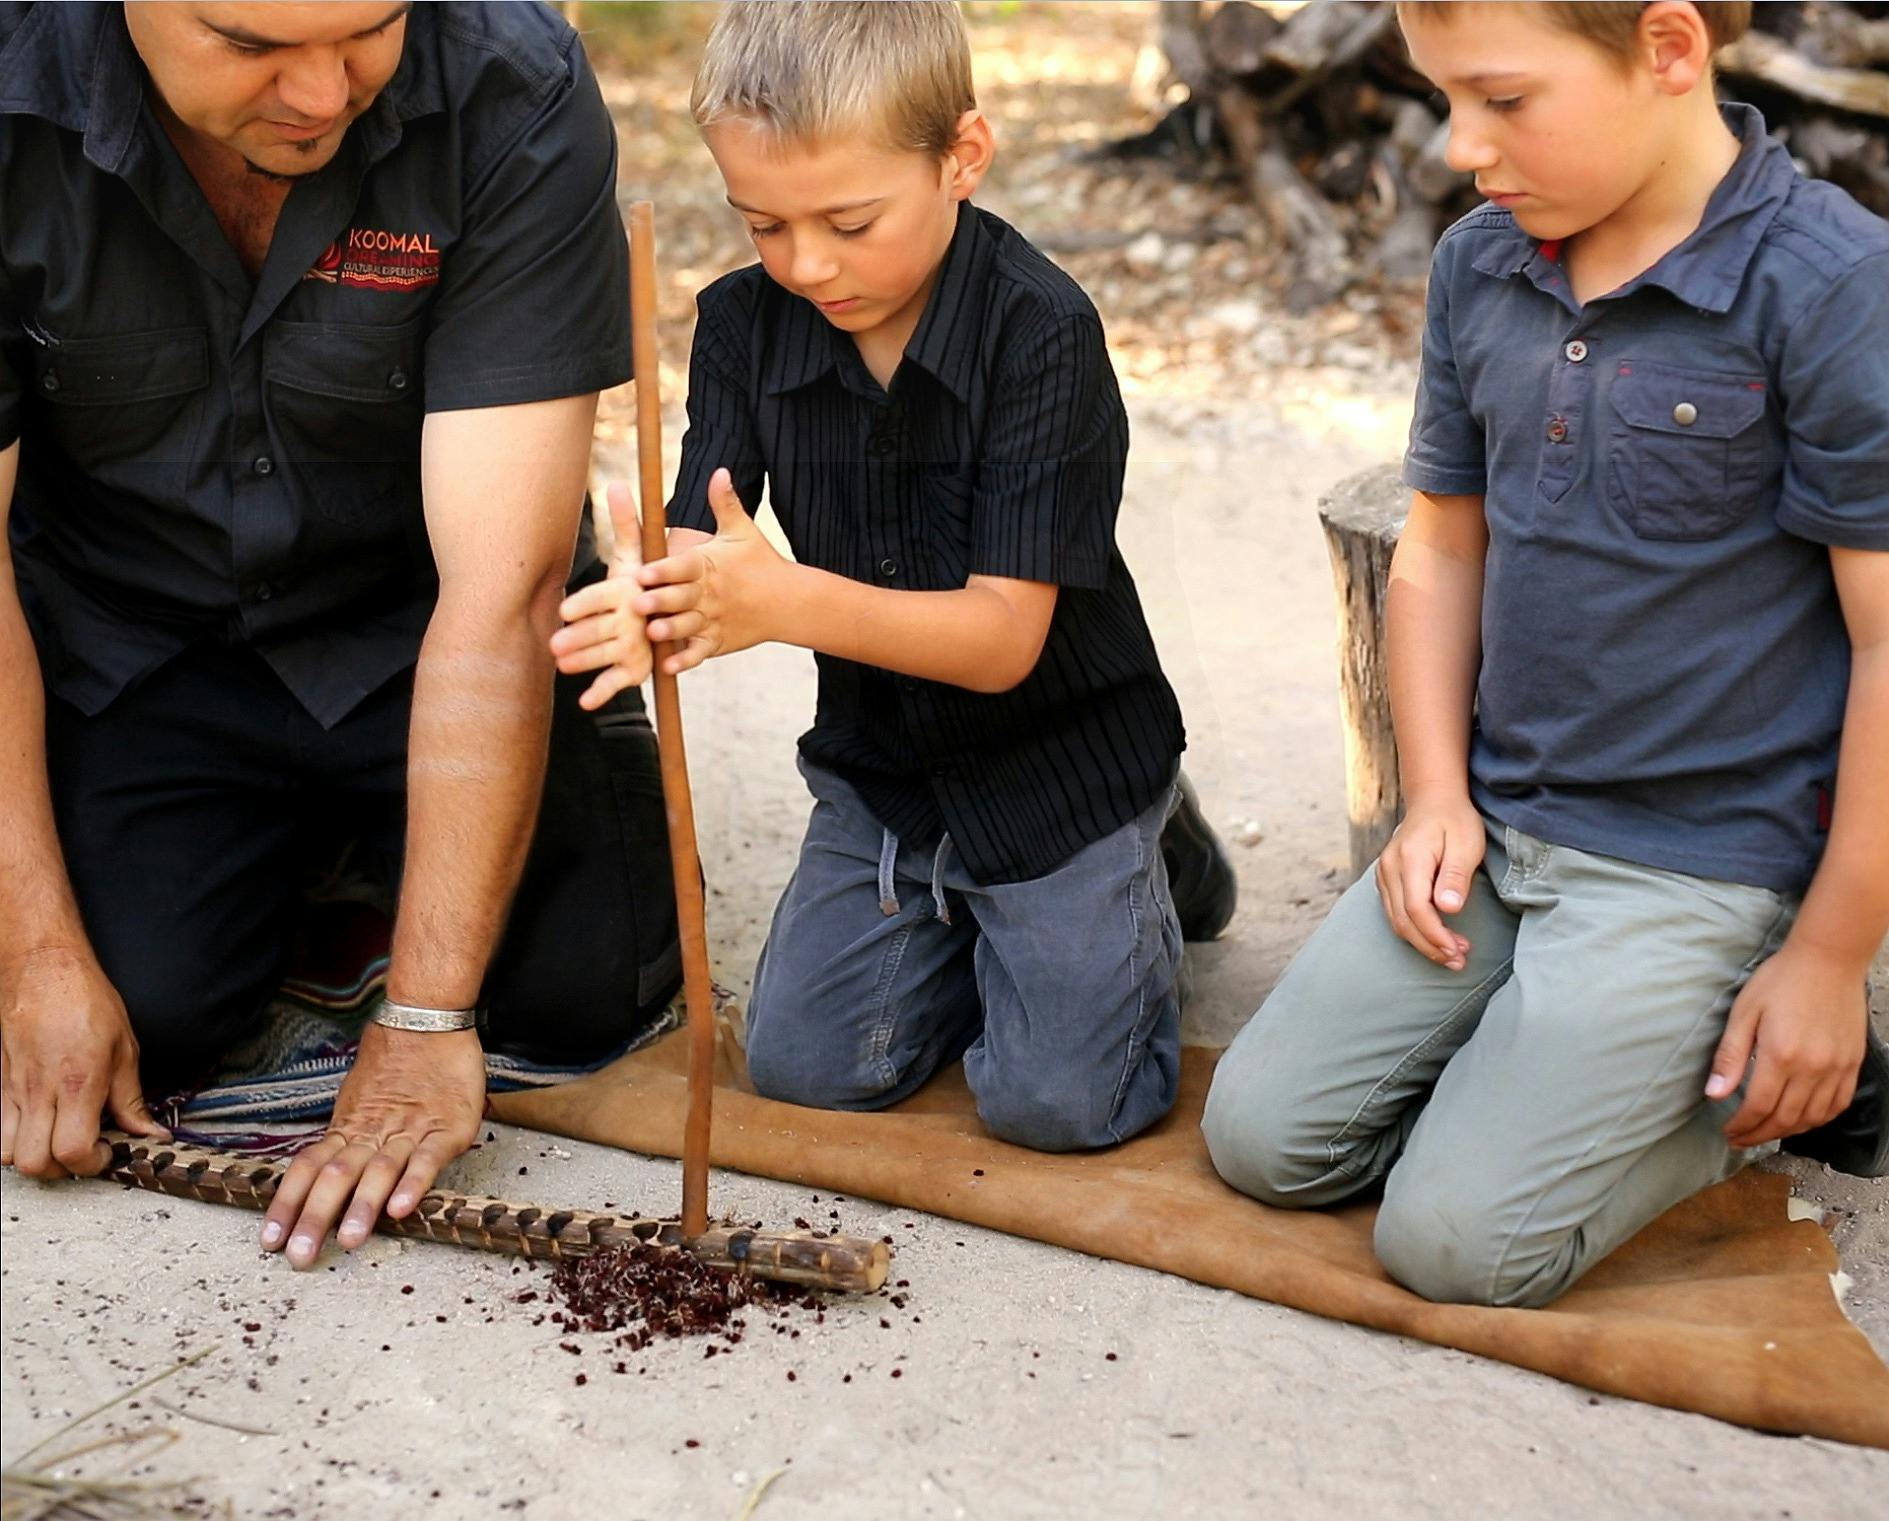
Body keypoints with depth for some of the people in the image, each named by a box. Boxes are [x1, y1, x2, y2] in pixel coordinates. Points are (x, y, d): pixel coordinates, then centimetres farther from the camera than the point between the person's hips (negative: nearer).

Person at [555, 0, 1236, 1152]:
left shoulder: (1042, 331, -24)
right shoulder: (748, 323, -8)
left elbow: (1005, 637, -27)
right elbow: (706, 550, -13)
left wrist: (792, 602, -43)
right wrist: (655, 603, -40)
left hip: (1059, 762, -5)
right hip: (879, 763, 5)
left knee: (1055, 1101, -11)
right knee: (806, 1065, -3)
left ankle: (1152, 873, 18)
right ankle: (962, 917, 25)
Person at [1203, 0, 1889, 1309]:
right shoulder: (1479, 266, 2)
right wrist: (1438, 797, 2)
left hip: (1696, 863, -6)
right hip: (1495, 822, 7)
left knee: (1454, 1238, -10)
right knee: (1262, 1137, 4)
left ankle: (1771, 1082, 12)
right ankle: (1565, 1053, 22)